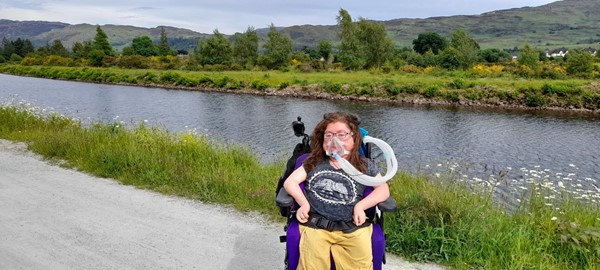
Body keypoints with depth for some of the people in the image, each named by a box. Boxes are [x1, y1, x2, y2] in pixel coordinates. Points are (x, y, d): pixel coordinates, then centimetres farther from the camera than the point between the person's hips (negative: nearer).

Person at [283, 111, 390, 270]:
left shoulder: (365, 165, 17)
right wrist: (303, 203, -3)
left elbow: (383, 189, 9)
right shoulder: (314, 162, 19)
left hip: (351, 227, 0)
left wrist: (360, 205, -6)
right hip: (315, 224, 1)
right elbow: (290, 182, 14)